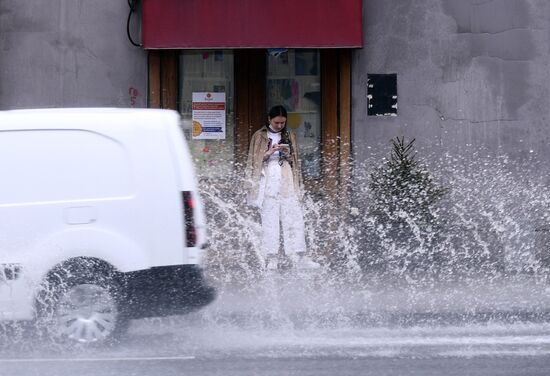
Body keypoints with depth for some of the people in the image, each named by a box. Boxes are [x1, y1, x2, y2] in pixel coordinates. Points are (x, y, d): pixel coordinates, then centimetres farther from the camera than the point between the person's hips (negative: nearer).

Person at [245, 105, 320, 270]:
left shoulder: (290, 136, 14)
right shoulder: (259, 137, 7)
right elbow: (253, 161, 6)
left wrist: (288, 156, -3)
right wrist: (268, 153, -10)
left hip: (287, 184, 2)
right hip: (268, 184, -2)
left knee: (294, 219, -6)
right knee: (269, 221, -6)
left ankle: (298, 257, -8)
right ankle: (272, 258, -5)